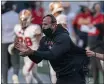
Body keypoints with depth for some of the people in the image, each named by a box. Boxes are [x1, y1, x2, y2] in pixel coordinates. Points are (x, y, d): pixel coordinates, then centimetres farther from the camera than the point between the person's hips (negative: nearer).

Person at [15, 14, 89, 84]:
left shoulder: (63, 37, -19)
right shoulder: (45, 40, 5)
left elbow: (52, 55, -32)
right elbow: (37, 59, 2)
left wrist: (32, 52, -40)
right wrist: (27, 51, -17)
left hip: (74, 77, -8)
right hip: (61, 77, 8)